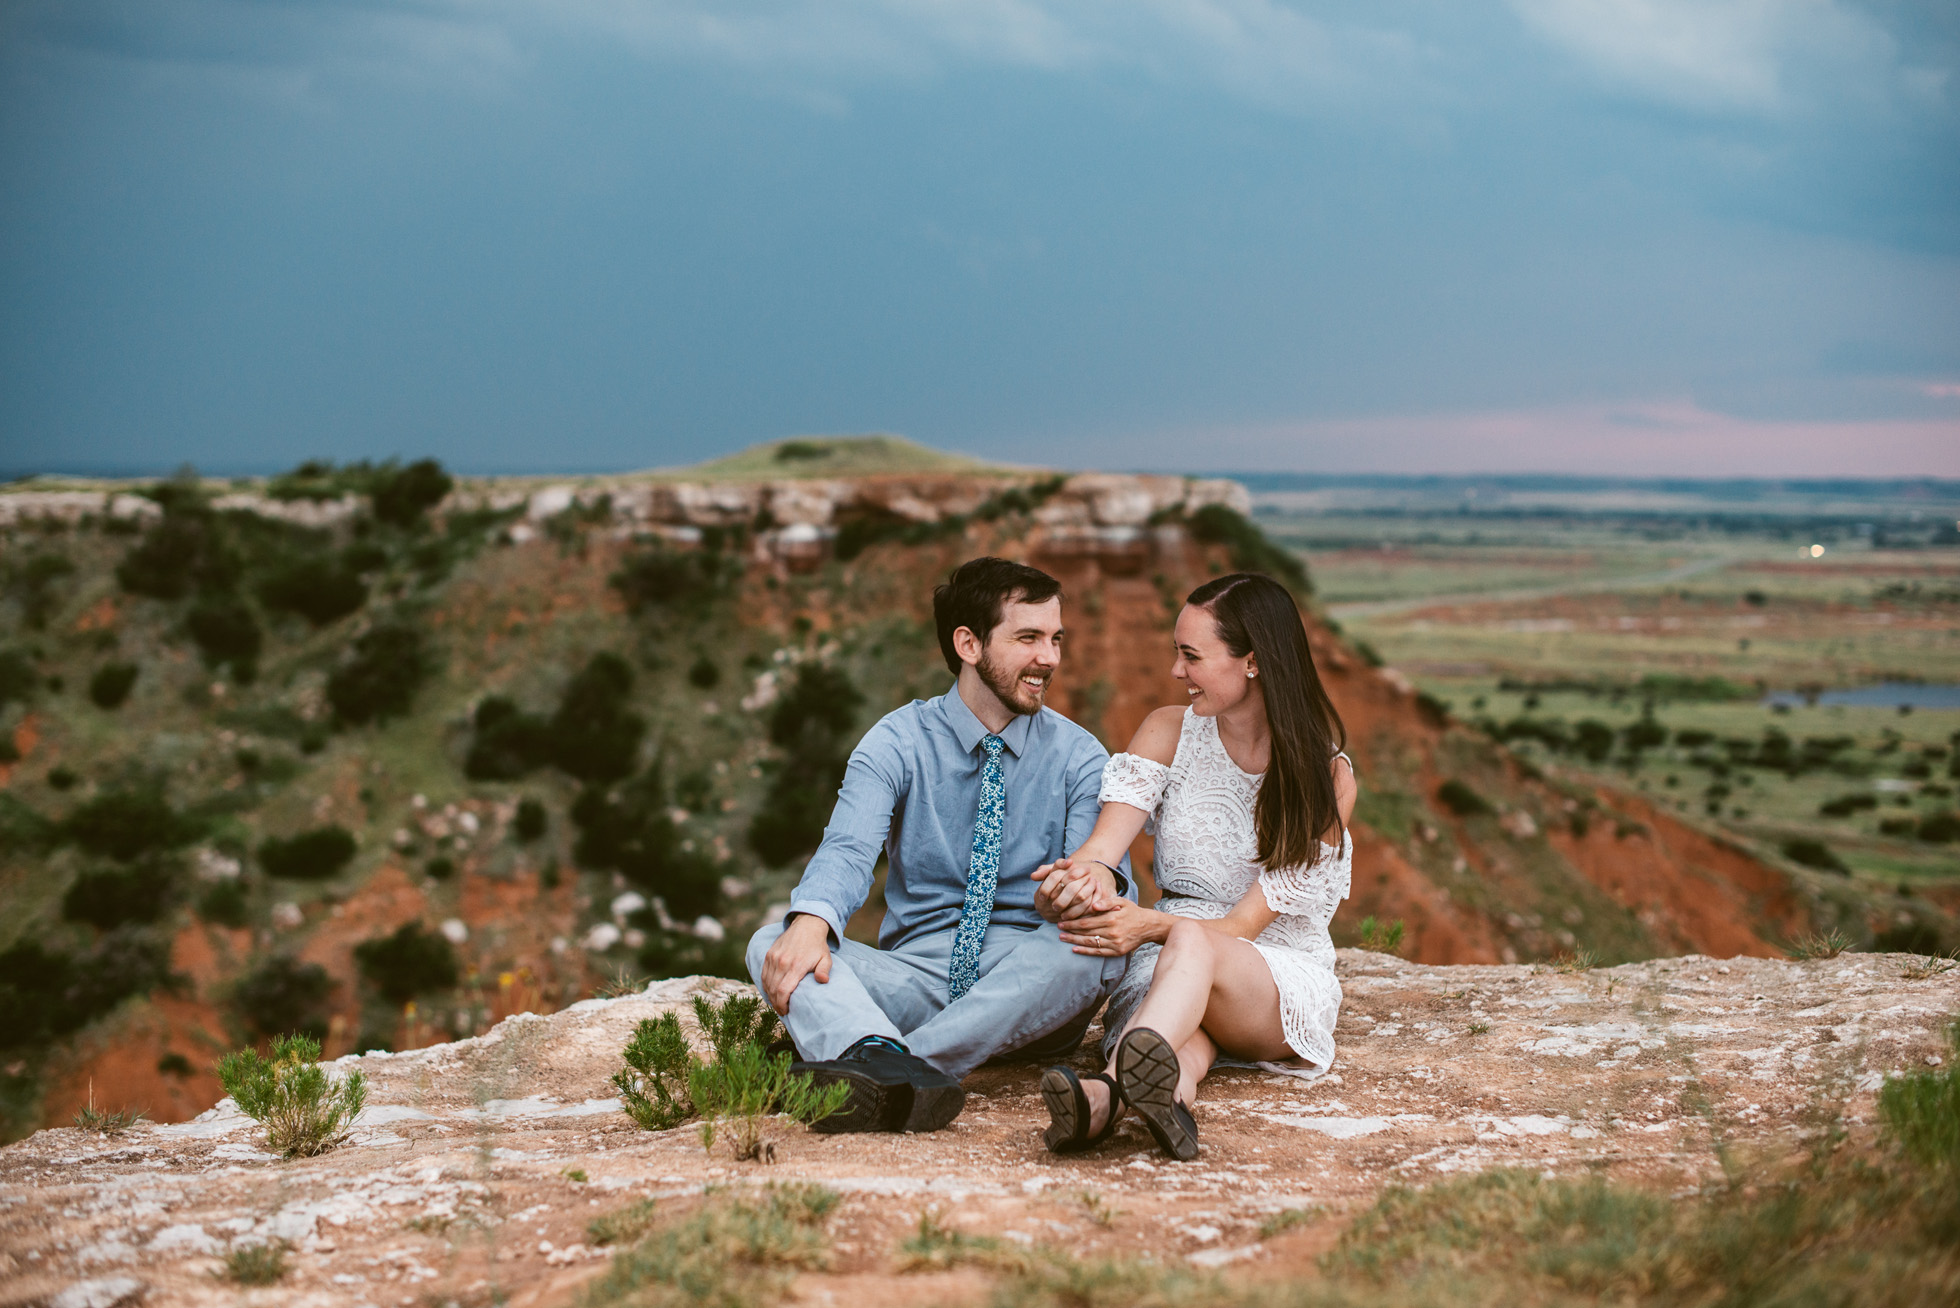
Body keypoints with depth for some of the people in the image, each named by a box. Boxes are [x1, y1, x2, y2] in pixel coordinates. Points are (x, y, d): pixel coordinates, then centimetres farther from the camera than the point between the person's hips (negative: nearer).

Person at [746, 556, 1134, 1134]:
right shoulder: (897, 743, 3)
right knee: (773, 944, -24)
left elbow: (1099, 861, -9)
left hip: (1026, 982, 0)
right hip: (916, 973, 1)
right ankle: (885, 1064, -56)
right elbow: (848, 849, -13)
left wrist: (1098, 880, -36)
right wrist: (810, 920, -37)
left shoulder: (1079, 757, 6)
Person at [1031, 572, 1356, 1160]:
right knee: (1184, 1044, -36)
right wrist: (1083, 875, -37)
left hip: (1287, 986, -3)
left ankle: (1110, 1087, -70)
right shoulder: (1168, 733, 5)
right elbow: (1105, 841, -11)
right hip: (1168, 964, 3)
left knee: (1191, 941, -39)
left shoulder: (1327, 776, -6)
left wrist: (1151, 925, -31)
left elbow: (1247, 923, -12)